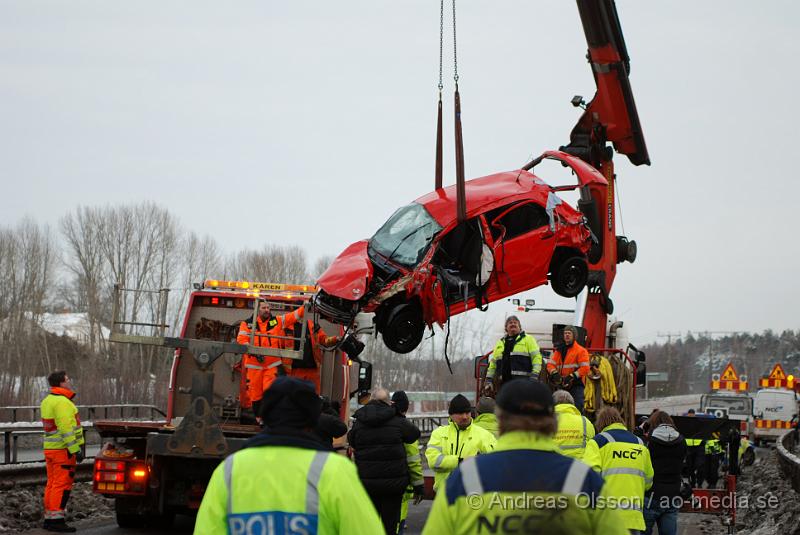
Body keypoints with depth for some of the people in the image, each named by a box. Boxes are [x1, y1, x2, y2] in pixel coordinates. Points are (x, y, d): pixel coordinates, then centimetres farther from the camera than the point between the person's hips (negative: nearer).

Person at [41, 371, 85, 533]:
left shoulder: (47, 401, 14)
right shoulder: (62, 402, -16)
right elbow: (66, 428, -22)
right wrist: (75, 450, -22)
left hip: (50, 448, 10)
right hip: (63, 450, -10)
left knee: (52, 484, 12)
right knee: (62, 484, -9)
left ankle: (49, 518, 15)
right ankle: (56, 519, -12)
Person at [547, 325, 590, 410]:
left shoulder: (581, 351, -3)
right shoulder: (559, 350, 15)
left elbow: (585, 368, -11)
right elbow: (550, 363, 10)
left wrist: (572, 376, -19)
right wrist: (555, 373, -11)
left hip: (576, 385, -6)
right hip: (562, 385, 6)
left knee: (577, 409, -14)